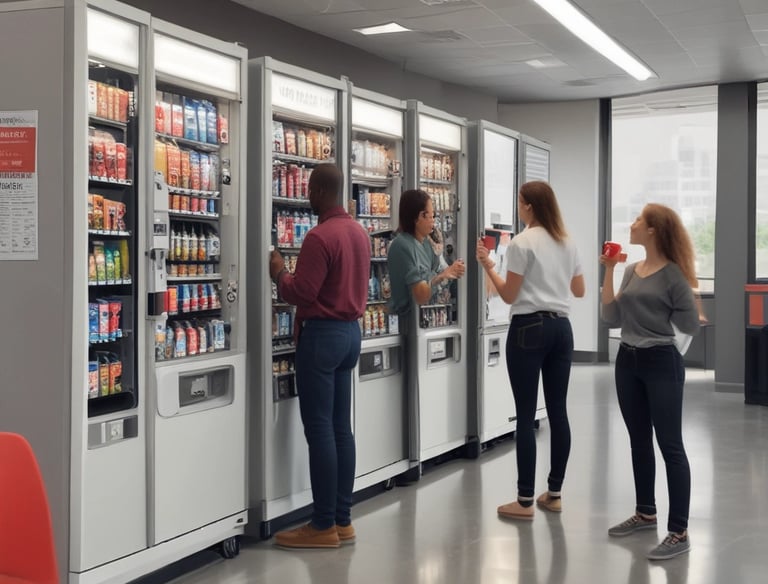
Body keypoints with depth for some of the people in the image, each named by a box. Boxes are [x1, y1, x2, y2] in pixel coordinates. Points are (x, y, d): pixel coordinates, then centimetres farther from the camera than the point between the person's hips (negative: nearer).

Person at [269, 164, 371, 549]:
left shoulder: (319, 237, -17)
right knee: (340, 428, 11)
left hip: (322, 334, -9)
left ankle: (324, 526, -1)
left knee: (319, 429, -5)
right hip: (350, 331, 9)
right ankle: (343, 520, 15)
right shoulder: (360, 233, 12)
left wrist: (279, 273, -1)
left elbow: (301, 293, -18)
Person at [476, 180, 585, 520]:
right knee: (558, 411, 9)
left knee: (526, 415, -3)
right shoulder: (567, 244, 12)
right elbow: (579, 290, 20)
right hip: (561, 327, 7)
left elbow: (509, 296, -9)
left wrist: (487, 266, 0)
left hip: (529, 328, -7)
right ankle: (554, 494, 17)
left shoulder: (522, 244, -9)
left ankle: (525, 501, -1)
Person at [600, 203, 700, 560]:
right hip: (627, 361, 7)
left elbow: (691, 326, -10)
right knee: (639, 441, 16)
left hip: (661, 363, -7)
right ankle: (646, 513, 30)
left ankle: (679, 532, 0)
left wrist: (657, 319, 1)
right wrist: (609, 272, 0)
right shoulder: (631, 272, 8)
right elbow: (612, 318, 2)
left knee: (670, 445, -4)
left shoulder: (672, 274, -12)